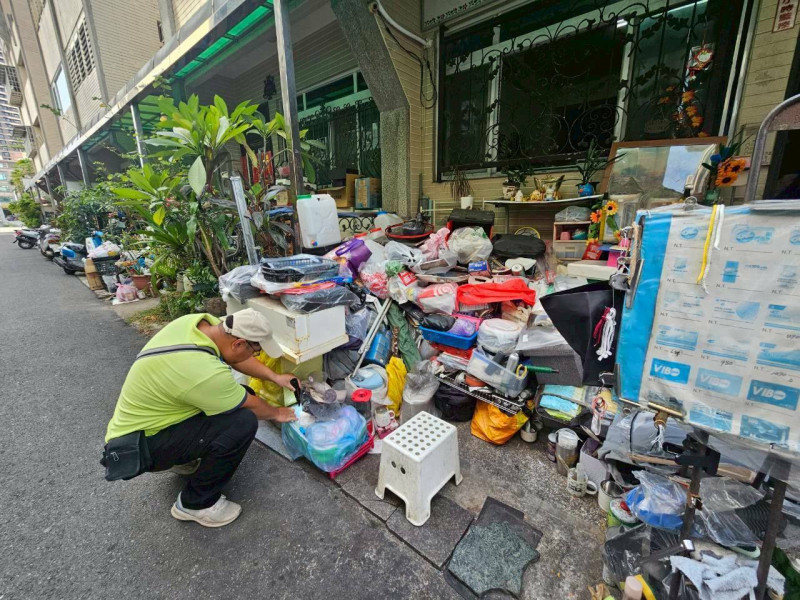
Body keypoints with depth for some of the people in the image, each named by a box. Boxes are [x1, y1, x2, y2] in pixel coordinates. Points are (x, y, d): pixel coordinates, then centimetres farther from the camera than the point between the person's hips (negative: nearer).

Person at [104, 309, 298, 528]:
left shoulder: (200, 321, -14)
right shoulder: (205, 372, -36)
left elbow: (237, 357, 5)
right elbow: (251, 406, -17)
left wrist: (275, 377, 5)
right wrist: (276, 413, 3)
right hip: (138, 446, -9)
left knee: (239, 393, 3)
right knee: (243, 422, -25)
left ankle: (184, 459, 18)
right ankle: (195, 503, -3)